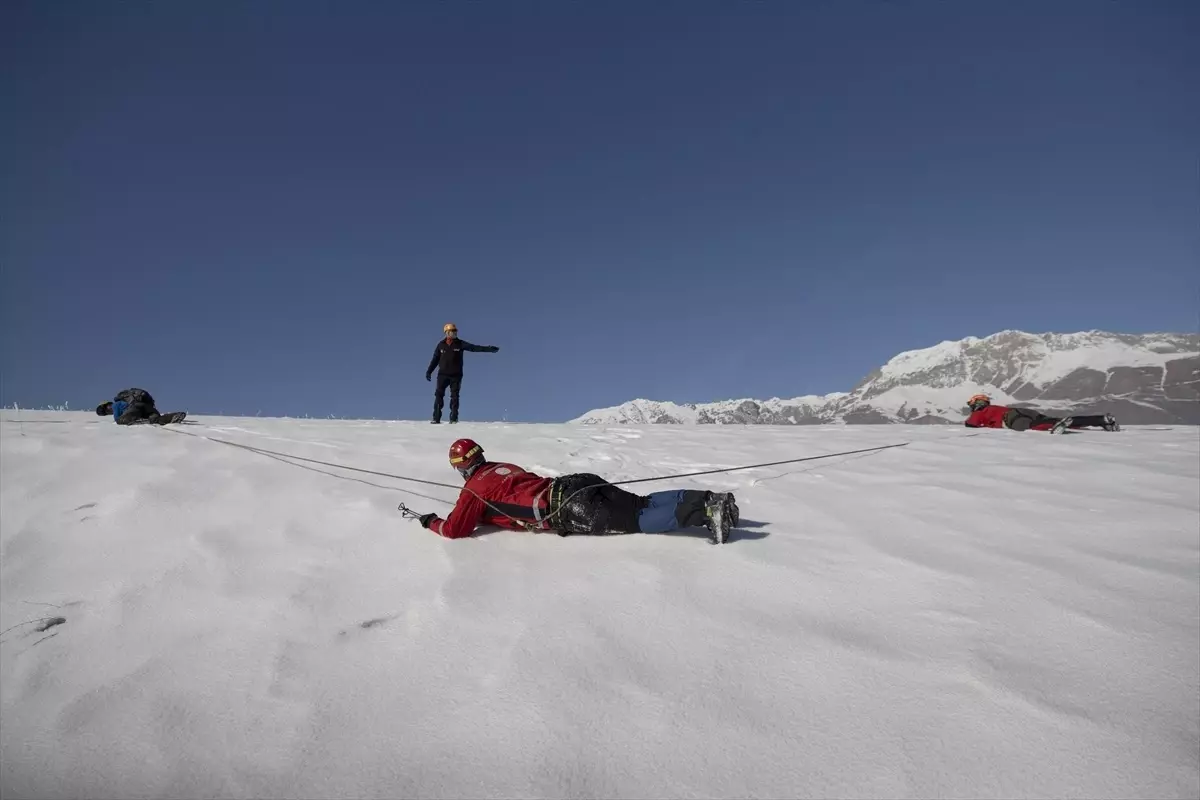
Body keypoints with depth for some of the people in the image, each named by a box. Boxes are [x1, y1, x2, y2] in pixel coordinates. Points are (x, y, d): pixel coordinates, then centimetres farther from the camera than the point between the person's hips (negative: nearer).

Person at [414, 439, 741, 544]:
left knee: (635, 519, -16)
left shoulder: (474, 487, 10)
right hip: (575, 486, 8)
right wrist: (482, 515, 47)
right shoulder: (502, 466, 33)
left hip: (568, 510, -7)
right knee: (642, 504, 4)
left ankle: (706, 511, -31)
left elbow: (455, 529, 8)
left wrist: (430, 522, 28)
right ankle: (711, 501, -9)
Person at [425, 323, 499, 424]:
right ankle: (436, 418, -5)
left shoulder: (460, 344, 0)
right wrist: (429, 371, 9)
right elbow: (435, 359, 11)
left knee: (454, 397, -3)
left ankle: (454, 418, 1)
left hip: (456, 375, 0)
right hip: (443, 375, 0)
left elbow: (474, 347, -8)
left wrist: (489, 349, -18)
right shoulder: (441, 345, 4)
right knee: (439, 395, -6)